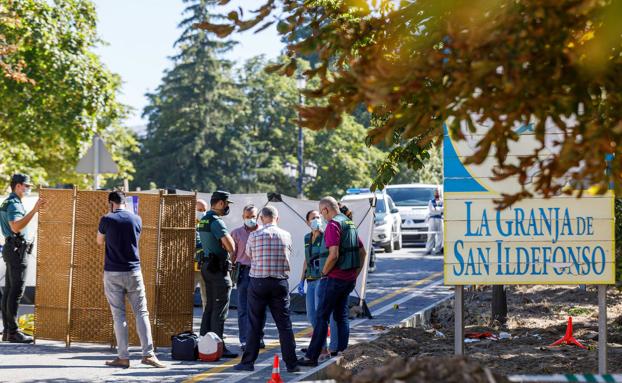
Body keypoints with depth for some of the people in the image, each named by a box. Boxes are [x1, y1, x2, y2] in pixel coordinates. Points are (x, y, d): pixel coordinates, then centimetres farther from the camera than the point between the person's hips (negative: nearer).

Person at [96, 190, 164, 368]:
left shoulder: (107, 220, -5)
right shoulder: (136, 219, 3)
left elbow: (100, 242, 10)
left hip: (113, 273, -2)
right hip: (133, 272, 2)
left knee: (118, 316, 2)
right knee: (141, 313, 4)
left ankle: (123, 357, 0)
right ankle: (148, 354, -4)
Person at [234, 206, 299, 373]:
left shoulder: (254, 236, -6)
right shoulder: (286, 236, 0)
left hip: (258, 282, -1)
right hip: (280, 282, 1)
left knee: (255, 324, 6)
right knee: (284, 324, 5)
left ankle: (248, 362, 8)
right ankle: (291, 363, 4)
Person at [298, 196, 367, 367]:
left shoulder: (333, 225, -14)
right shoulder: (350, 224, 14)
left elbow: (333, 255, -23)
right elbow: (362, 252, 19)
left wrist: (324, 273, -10)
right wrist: (355, 274, 19)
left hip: (334, 278, -9)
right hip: (349, 279, 9)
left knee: (321, 316, -4)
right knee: (341, 316, 13)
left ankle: (312, 356, -4)